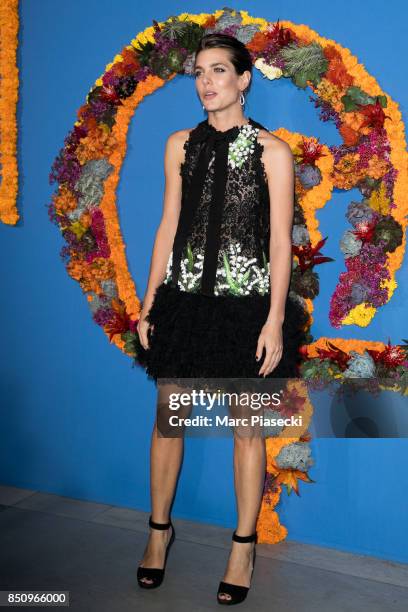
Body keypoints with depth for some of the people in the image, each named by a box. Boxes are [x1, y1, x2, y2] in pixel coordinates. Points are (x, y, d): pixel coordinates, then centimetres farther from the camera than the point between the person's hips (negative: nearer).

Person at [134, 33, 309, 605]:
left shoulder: (272, 150, -3)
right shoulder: (181, 144, 7)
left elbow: (280, 240, -5)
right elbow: (168, 226, 9)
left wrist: (275, 321, -10)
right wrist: (148, 305, 6)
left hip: (246, 304, -3)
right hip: (184, 300, 3)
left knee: (247, 428, 7)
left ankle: (244, 546, 24)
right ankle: (160, 529, 32)